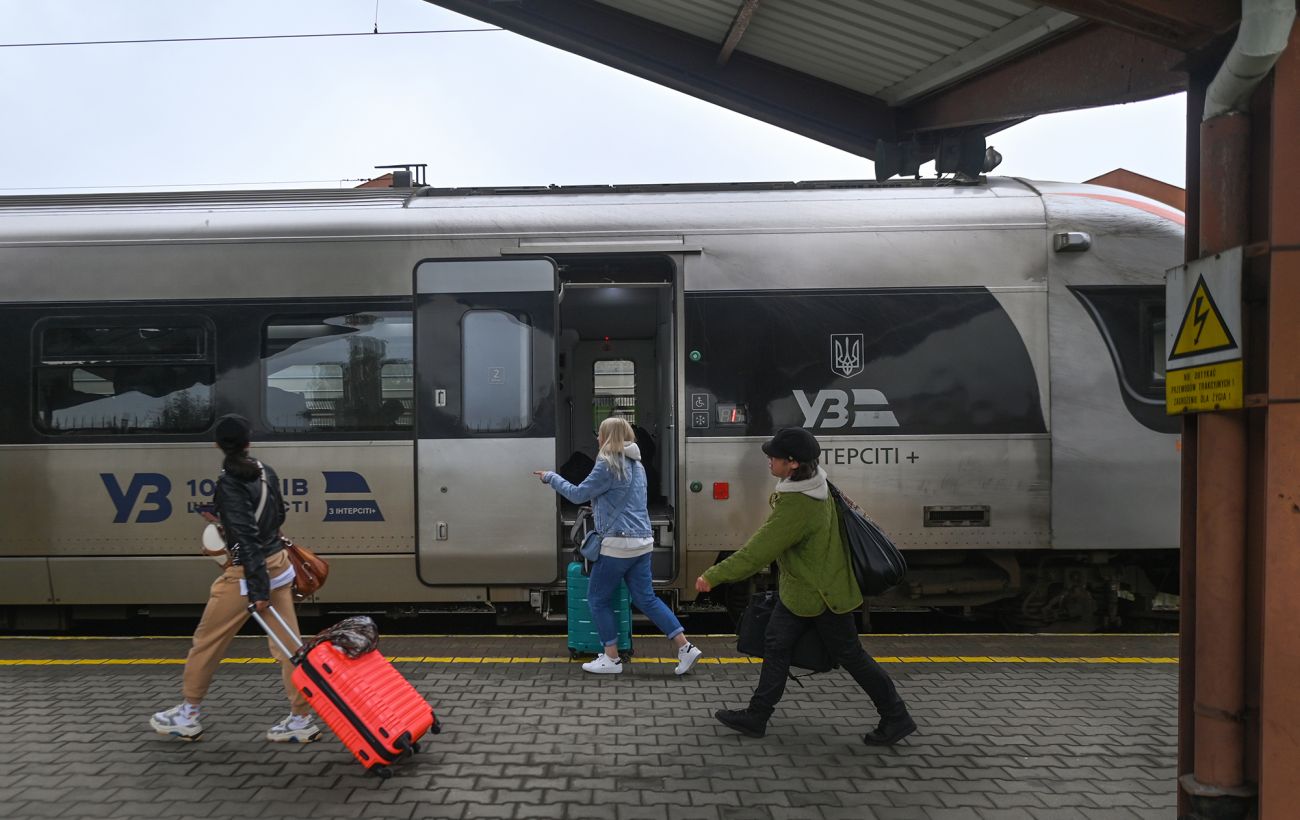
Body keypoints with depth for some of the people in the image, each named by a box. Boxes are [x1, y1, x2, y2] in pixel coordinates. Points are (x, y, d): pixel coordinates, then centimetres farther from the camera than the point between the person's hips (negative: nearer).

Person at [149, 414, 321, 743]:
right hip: (278, 563, 7)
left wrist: (258, 589, -20)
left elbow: (246, 537, -20)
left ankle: (188, 715, 27)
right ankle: (302, 719, 11)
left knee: (207, 641, 12)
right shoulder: (265, 472, 4)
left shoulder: (229, 483, -15)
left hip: (248, 572, -7)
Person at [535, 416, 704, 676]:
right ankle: (686, 648, 5)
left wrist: (551, 477, 5)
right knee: (646, 598, 11)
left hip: (619, 543, -8)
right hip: (641, 542, 8)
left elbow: (578, 495, -7)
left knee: (598, 598, 7)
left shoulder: (608, 465, -12)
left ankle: (611, 659, 13)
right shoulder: (636, 465, 15)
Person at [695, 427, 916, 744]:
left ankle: (896, 718, 22)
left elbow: (758, 551, -29)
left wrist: (714, 576, -23)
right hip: (798, 588, 10)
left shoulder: (797, 506, -32)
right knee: (776, 646, 12)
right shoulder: (813, 485, -3)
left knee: (850, 655, 5)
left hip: (821, 593, -10)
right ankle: (756, 716, 22)